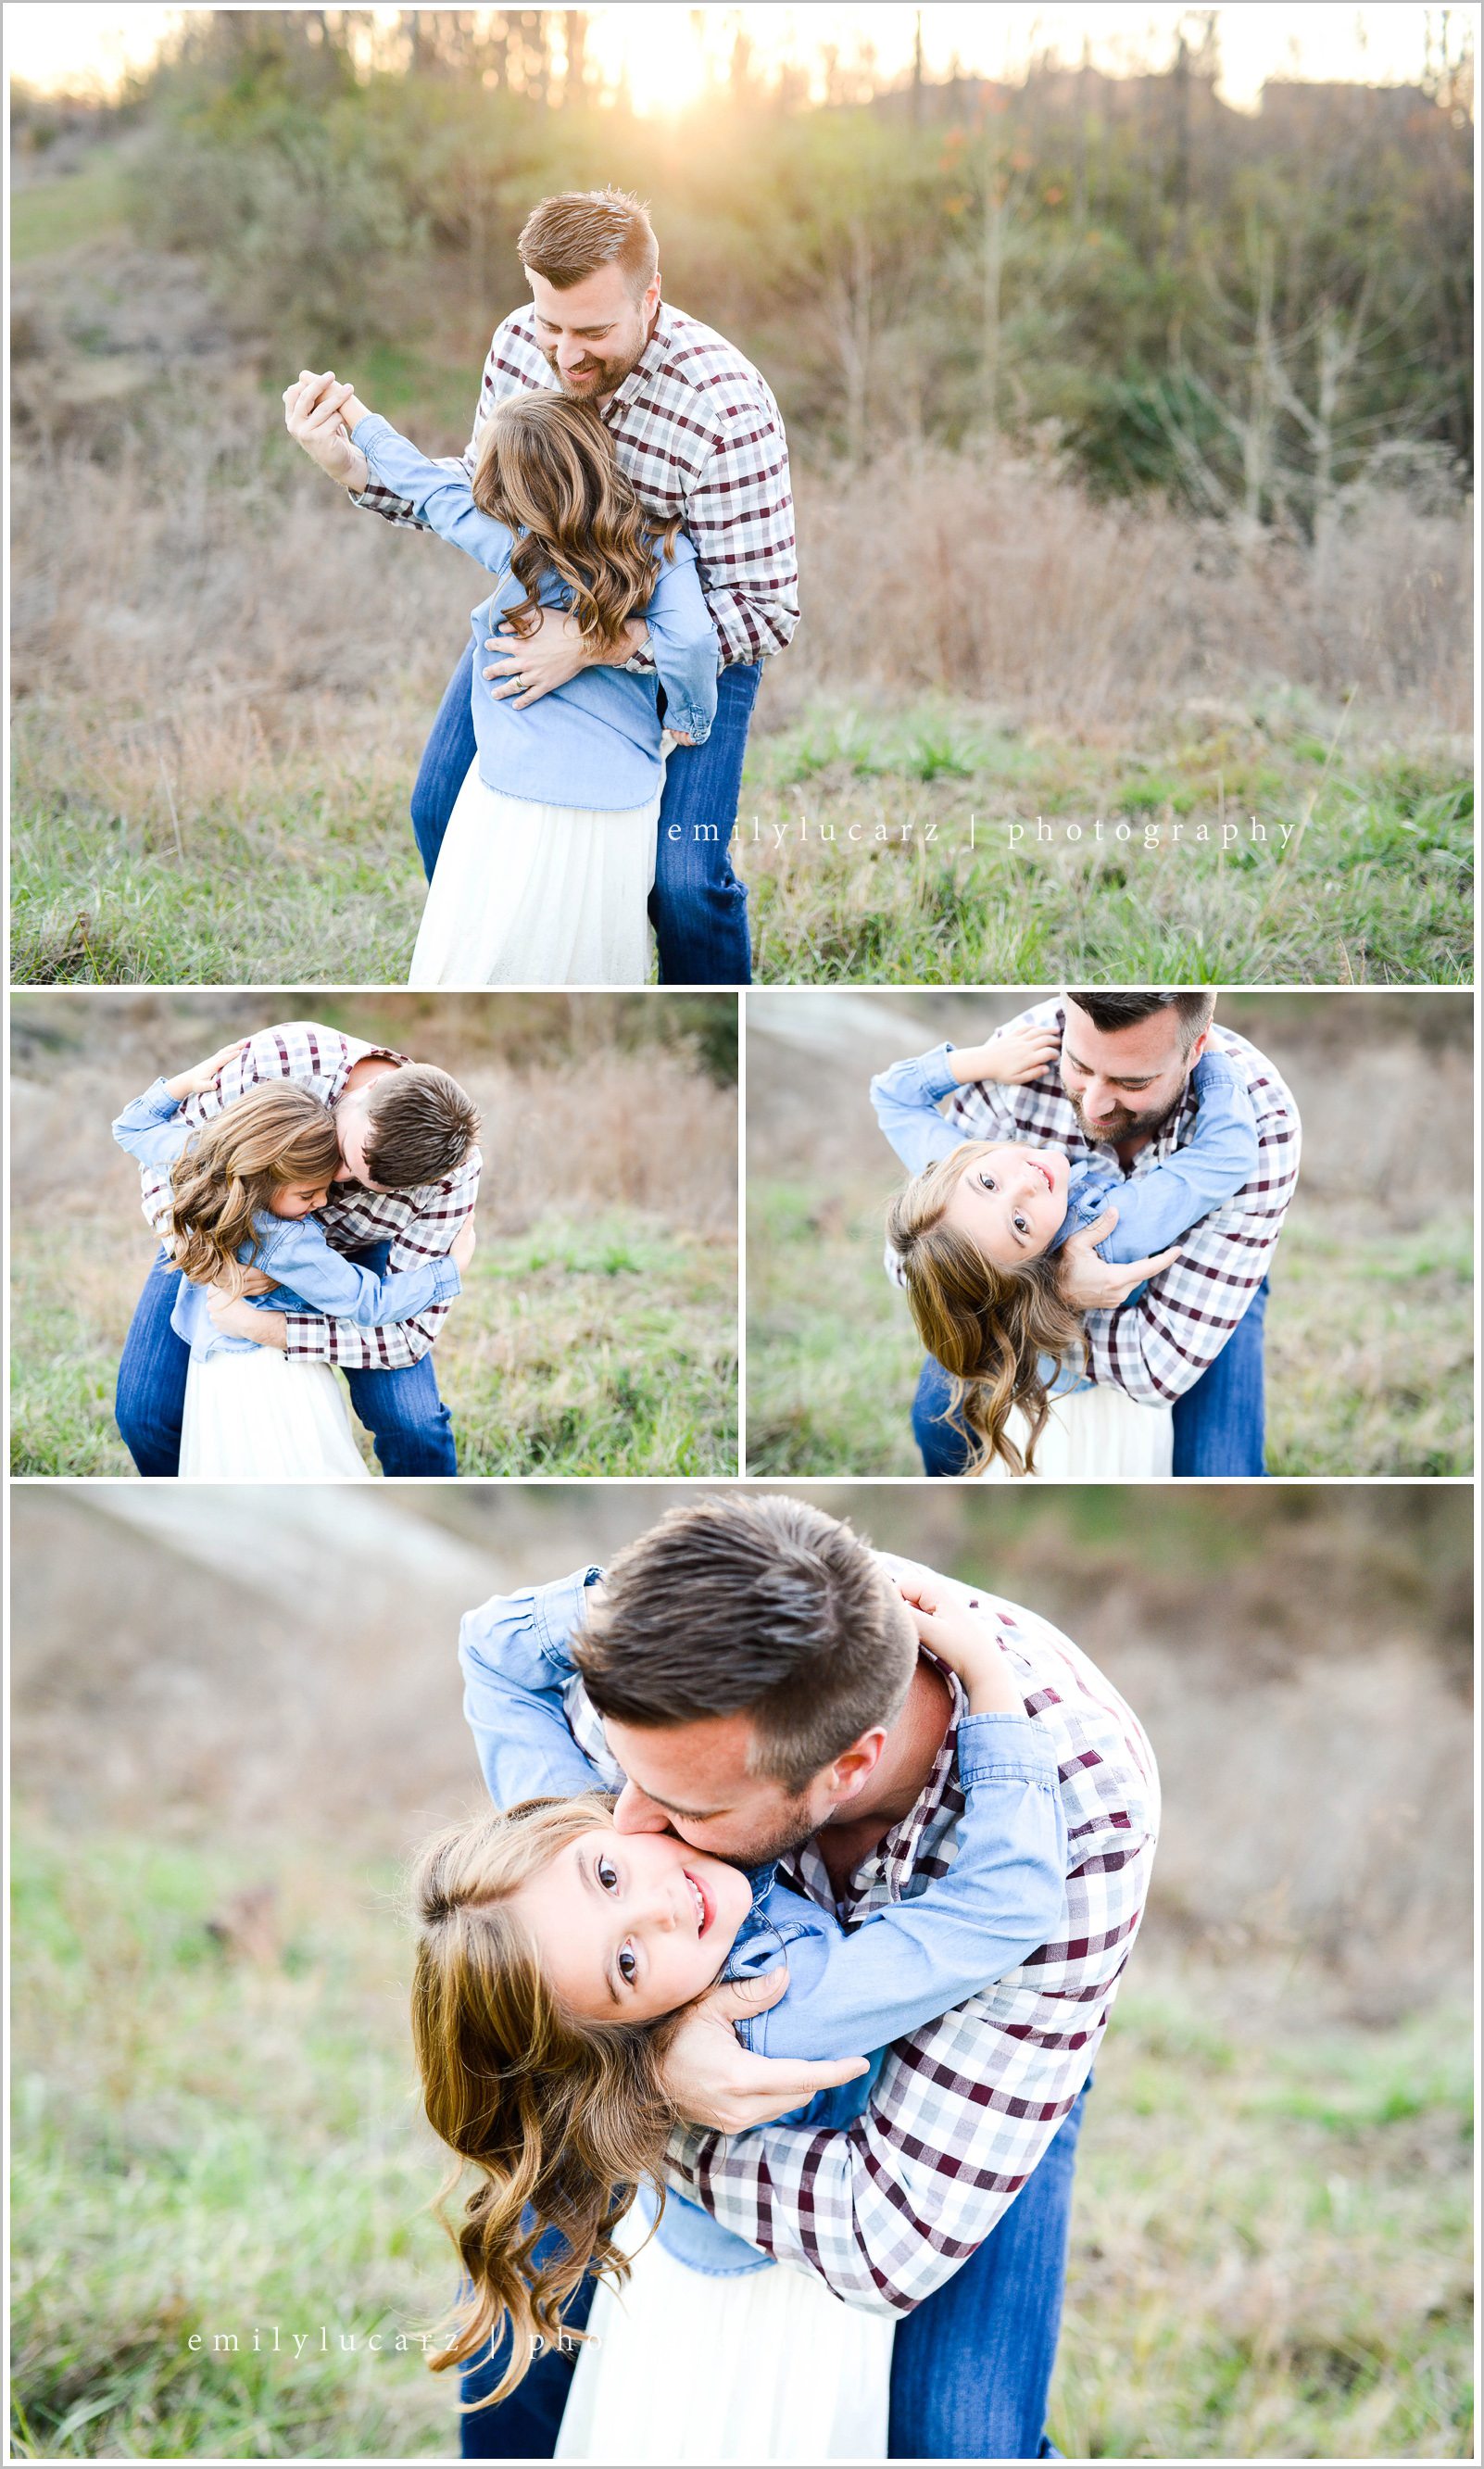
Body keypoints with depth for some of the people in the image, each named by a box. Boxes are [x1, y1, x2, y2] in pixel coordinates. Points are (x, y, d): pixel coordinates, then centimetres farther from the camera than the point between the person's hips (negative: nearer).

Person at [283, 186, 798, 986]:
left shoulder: (724, 405, -35)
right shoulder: (521, 342, -17)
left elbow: (765, 613, -31)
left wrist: (598, 646, -39)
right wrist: (351, 466, -14)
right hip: (548, 610, 6)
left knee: (681, 875, -17)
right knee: (444, 807, 5)